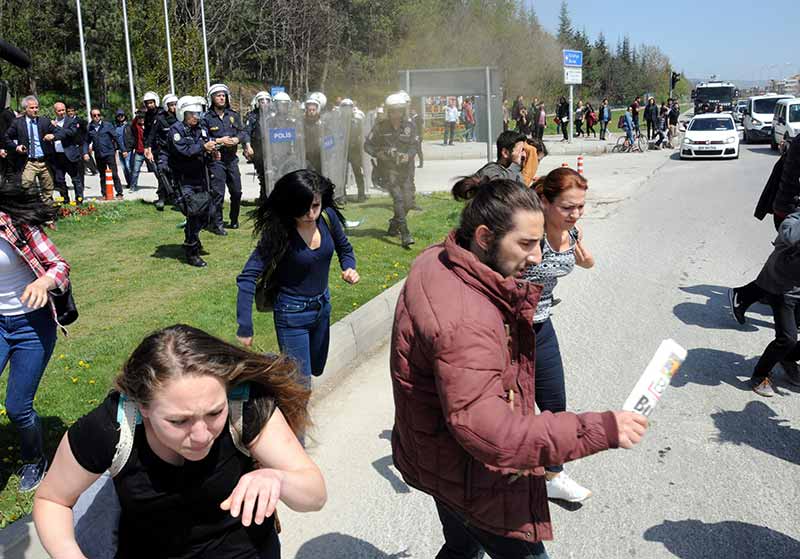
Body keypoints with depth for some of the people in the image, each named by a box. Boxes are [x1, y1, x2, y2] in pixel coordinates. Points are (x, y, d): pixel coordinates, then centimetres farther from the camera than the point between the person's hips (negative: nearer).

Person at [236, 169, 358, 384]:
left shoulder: (328, 217, -12)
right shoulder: (278, 232, -26)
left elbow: (344, 248, 7)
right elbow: (248, 277, -28)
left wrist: (349, 268, -15)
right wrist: (245, 327, -33)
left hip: (322, 305, 6)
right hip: (292, 313, -6)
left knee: (316, 369, 25)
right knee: (301, 384, -1)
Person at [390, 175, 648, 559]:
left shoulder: (435, 262, -6)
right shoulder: (464, 318, -37)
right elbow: (489, 433, -39)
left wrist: (524, 296, -14)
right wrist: (600, 430, -37)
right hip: (470, 475, -10)